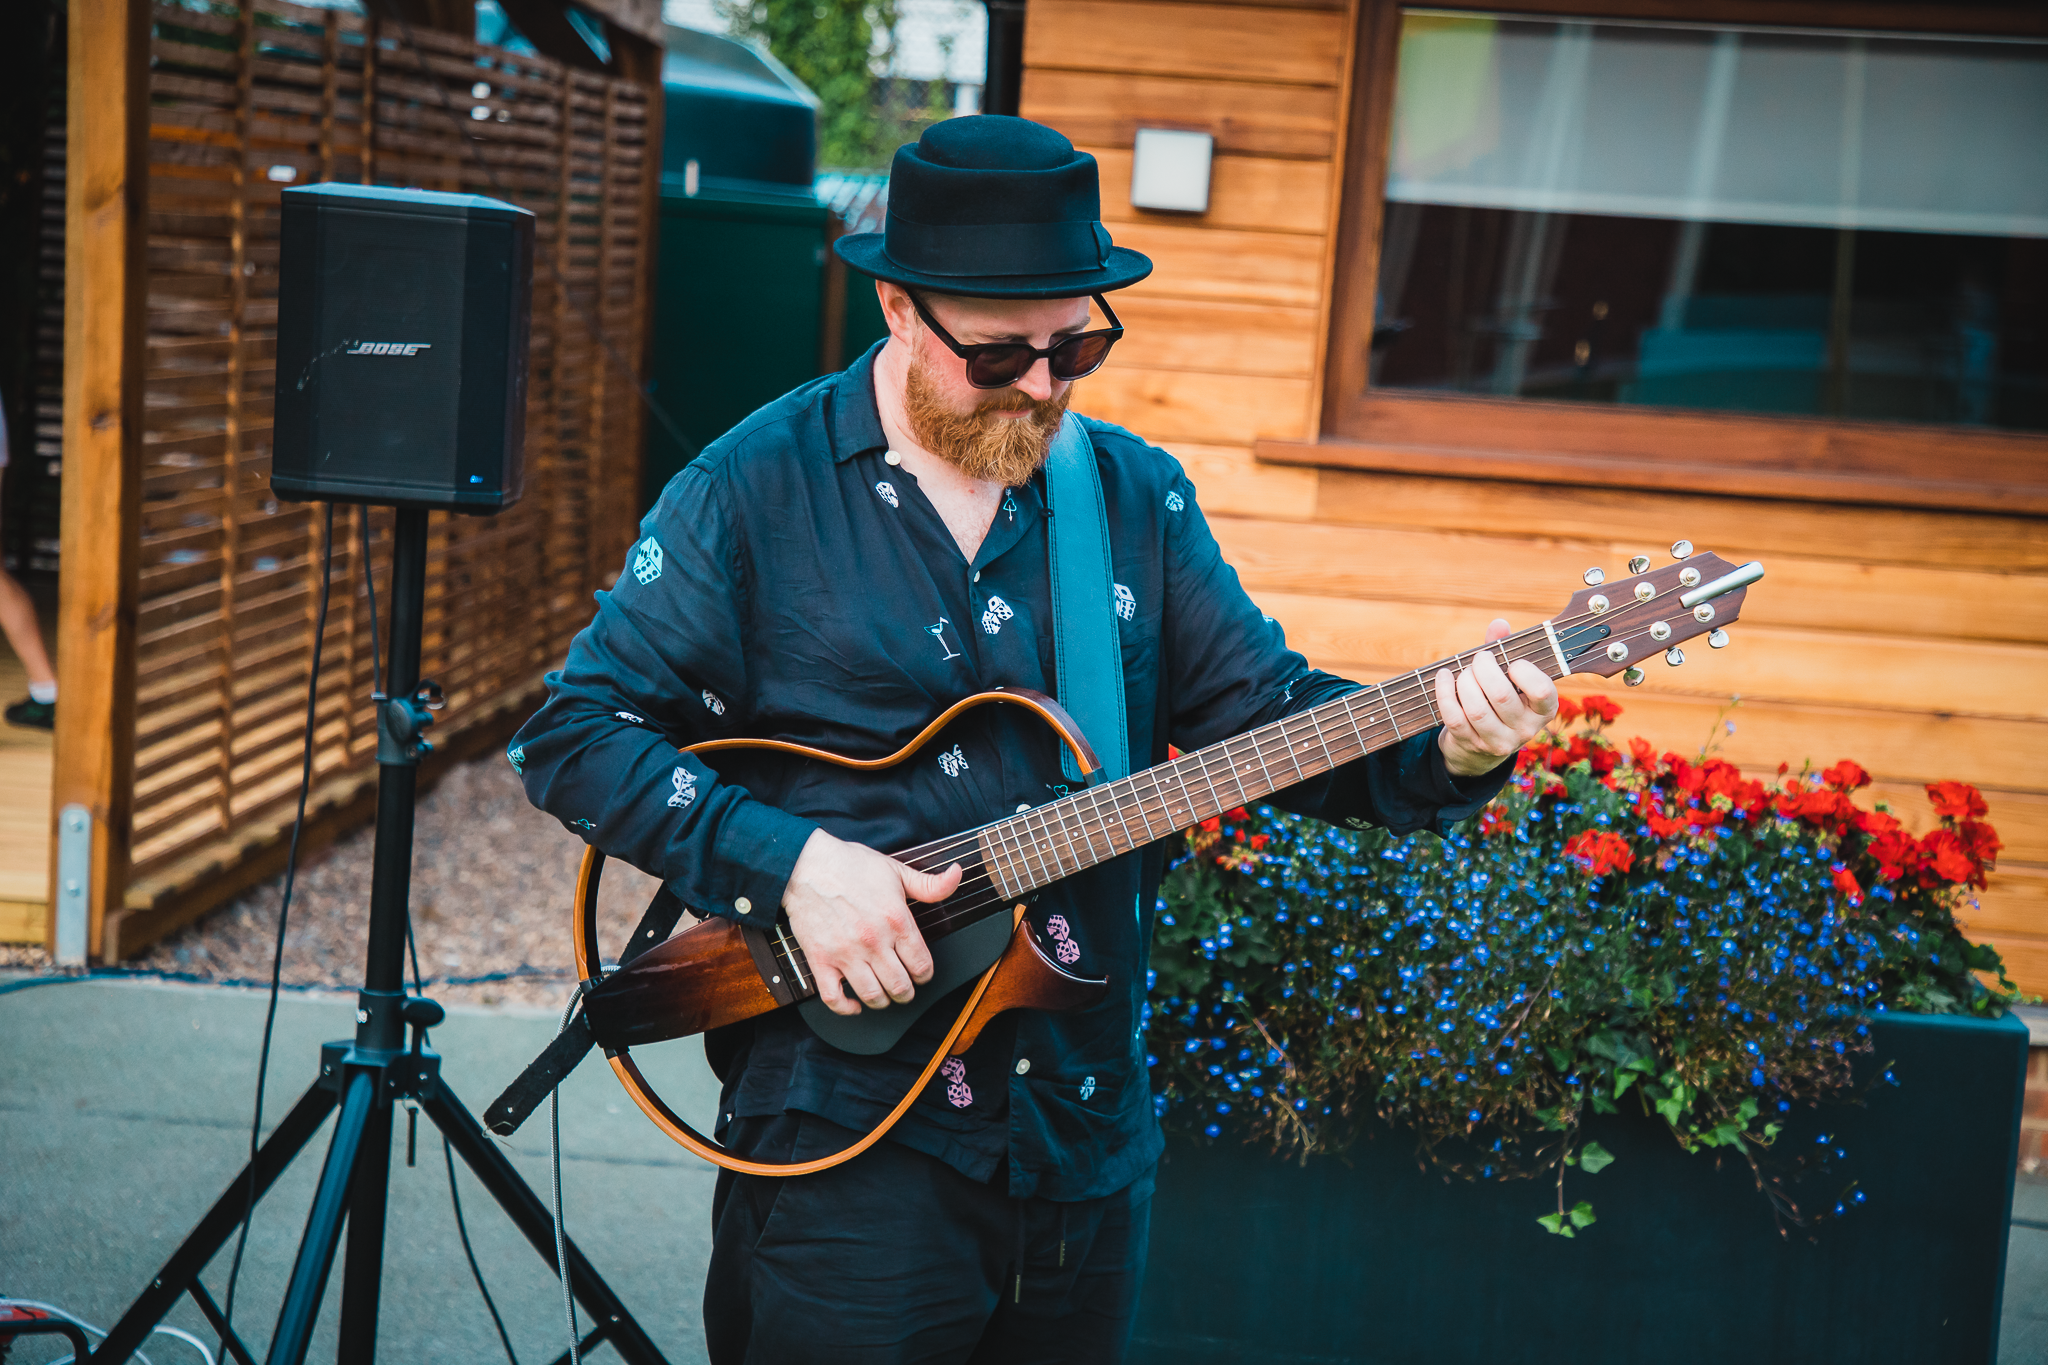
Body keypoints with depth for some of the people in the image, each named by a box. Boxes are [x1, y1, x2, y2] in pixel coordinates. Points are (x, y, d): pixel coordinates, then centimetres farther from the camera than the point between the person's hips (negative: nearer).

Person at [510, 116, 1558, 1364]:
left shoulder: (1137, 498, 5)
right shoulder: (756, 491, -7)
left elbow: (1268, 709, 4)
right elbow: (574, 732, -8)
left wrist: (1446, 751, -15)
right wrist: (786, 861, -20)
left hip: (1086, 1127, 5)